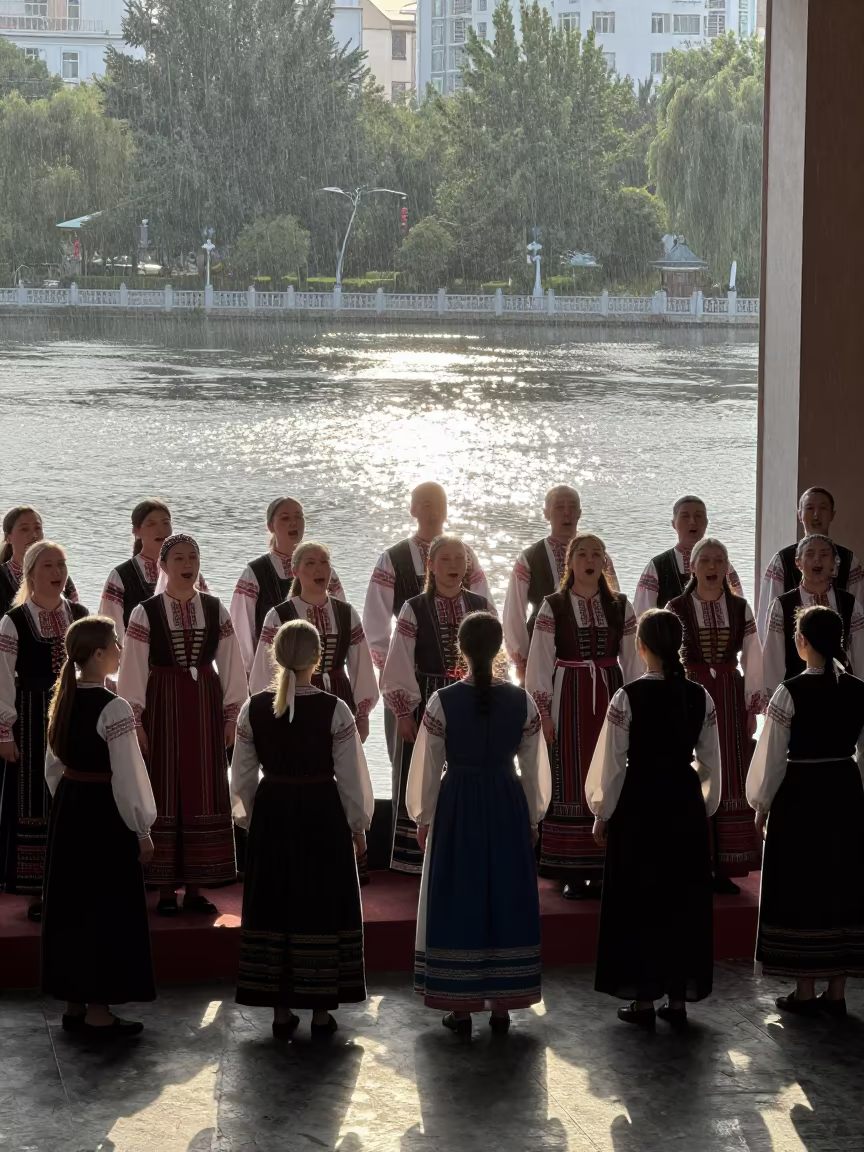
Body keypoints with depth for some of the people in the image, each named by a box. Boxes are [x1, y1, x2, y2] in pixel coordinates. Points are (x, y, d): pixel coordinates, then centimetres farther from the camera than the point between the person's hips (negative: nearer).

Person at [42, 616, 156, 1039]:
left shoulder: (64, 701, 5)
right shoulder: (113, 709, -19)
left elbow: (53, 766, 12)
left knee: (70, 902, 14)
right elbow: (127, 776, -18)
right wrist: (142, 830, -10)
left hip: (67, 811, 8)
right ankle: (98, 1010, 5)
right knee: (108, 907, 1)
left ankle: (74, 1002, 22)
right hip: (105, 814, -8)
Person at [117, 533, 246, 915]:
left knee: (203, 791, 5)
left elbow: (231, 665, 6)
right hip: (163, 707, -3)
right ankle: (166, 887, 8)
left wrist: (232, 713, 3)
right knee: (164, 791, 2)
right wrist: (134, 720, -8)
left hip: (205, 707, 3)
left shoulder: (215, 610, 4)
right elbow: (133, 669, -4)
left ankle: (196, 886, 13)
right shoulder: (145, 613, -4)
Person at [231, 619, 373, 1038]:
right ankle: (321, 1011, 11)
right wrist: (358, 825, 6)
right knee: (322, 907, 7)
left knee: (273, 906, 11)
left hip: (271, 814, 2)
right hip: (322, 814, -2)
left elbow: (243, 775, 3)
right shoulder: (334, 710, -11)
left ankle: (280, 1010, 14)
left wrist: (250, 819, 17)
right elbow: (350, 775, -7)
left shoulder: (253, 709, -4)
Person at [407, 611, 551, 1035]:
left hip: (456, 808, -2)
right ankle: (502, 1005, 13)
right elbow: (532, 768, 2)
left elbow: (428, 767, -5)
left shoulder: (442, 702, -11)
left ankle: (460, 1005, 9)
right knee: (506, 898, 10)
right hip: (506, 807, 2)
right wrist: (532, 818, 15)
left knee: (458, 900, 7)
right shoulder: (522, 702, -6)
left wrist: (424, 818, 8)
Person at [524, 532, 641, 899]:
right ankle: (572, 872, 2)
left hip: (610, 696, 2)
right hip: (569, 698, -2)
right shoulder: (553, 607, 0)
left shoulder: (620, 606, 7)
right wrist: (543, 710, -6)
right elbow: (540, 662, -1)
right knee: (571, 782, -1)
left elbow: (632, 660, 9)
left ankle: (603, 868, 8)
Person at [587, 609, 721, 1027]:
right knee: (684, 898, 12)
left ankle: (644, 999, 9)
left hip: (640, 805, -4)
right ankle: (679, 997, 16)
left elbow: (612, 762, -9)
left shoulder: (628, 697, -14)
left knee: (639, 899, 6)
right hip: (685, 805, 4)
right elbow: (710, 764, 5)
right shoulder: (700, 698, -2)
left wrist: (602, 814, 2)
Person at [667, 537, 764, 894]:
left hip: (729, 697, 2)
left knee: (731, 780, 2)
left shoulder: (740, 609, 4)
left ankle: (725, 868, 8)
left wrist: (753, 707, 3)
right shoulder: (676, 609, -3)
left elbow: (753, 660, 6)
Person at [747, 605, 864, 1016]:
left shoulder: (791, 692, -14)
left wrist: (762, 805, 2)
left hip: (799, 795, -4)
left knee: (801, 888, 4)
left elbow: (773, 756, -10)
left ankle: (805, 992, 7)